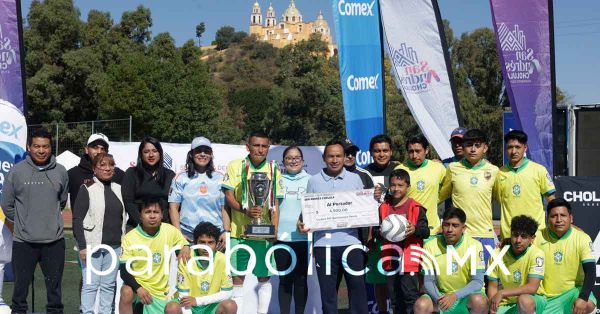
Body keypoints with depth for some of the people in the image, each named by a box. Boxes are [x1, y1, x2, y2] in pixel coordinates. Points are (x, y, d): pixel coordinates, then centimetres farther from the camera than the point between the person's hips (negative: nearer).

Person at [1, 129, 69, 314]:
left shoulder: (61, 172, 1)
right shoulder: (16, 171, -4)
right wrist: (22, 222, 7)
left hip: (54, 241, 1)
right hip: (23, 241, -1)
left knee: (54, 285, 11)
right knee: (21, 285, 9)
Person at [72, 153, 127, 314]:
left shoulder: (118, 189, 13)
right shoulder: (87, 189, -3)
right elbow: (77, 219, -7)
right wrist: (82, 246, -14)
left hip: (114, 246, 5)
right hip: (92, 245, -5)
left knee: (109, 285, 8)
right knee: (91, 284, -5)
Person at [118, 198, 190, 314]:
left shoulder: (170, 231, -5)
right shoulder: (129, 238, -11)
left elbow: (184, 243, 11)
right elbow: (124, 271, -12)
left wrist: (186, 247, -15)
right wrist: (138, 288, -29)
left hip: (161, 290, 3)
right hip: (137, 284, -3)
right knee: (126, 292, -34)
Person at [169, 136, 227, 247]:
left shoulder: (219, 178, 13)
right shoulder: (181, 179, 8)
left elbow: (224, 209, 12)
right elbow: (173, 207, 4)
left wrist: (226, 232, 0)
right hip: (188, 236, -1)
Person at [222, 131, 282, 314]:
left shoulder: (274, 170, 7)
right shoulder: (236, 166, 0)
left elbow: (275, 203, 9)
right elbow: (228, 196, -2)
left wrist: (274, 229, -2)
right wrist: (246, 211, -19)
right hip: (239, 232, -2)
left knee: (264, 277, 7)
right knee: (237, 277, 3)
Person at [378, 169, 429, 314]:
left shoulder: (416, 208, -4)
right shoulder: (384, 207, 11)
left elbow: (426, 231, -6)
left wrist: (415, 229, -25)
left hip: (409, 260, -5)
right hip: (390, 259, 5)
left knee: (410, 296, -6)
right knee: (395, 298, 13)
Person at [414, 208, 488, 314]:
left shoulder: (474, 246, -11)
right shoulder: (430, 246, -6)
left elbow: (478, 281, -15)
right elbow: (428, 280, -5)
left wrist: (455, 295, -30)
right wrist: (438, 298, -26)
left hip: (467, 294, -1)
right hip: (441, 294, 2)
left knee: (479, 301, -35)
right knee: (421, 305, -28)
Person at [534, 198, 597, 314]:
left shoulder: (582, 238, -8)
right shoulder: (538, 237, -4)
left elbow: (590, 272, -15)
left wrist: (583, 298, -29)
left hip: (574, 291, -2)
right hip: (547, 298, 2)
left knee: (588, 305, -32)